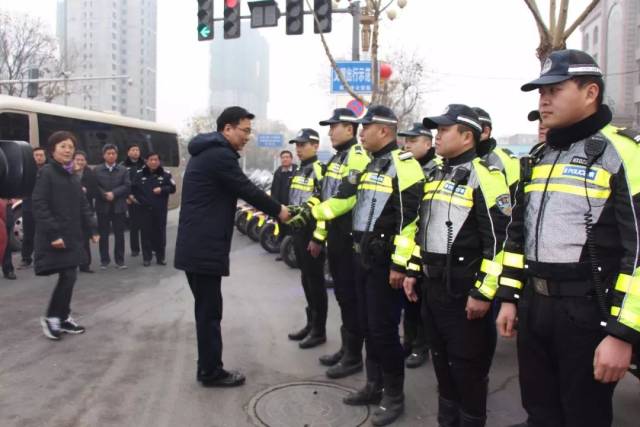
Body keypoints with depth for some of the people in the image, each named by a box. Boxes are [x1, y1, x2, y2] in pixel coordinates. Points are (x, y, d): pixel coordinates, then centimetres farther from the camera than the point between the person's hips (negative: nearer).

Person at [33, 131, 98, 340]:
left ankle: (63, 318, 22)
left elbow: (83, 205, 16)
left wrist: (93, 229, 6)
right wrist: (53, 234, -21)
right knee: (68, 276, -9)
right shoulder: (46, 172, -9)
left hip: (72, 234, 8)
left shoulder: (71, 176, 14)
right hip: (55, 236, -7)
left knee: (69, 277, 10)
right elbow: (39, 205, -16)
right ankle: (51, 317, 8)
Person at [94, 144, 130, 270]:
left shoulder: (123, 170, 8)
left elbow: (127, 186, -4)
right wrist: (105, 195, -18)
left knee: (119, 234, 3)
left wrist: (114, 193, -15)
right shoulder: (97, 170, 6)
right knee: (103, 235, 5)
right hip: (103, 206, 0)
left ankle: (120, 260, 11)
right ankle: (104, 260, 14)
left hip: (118, 207, 0)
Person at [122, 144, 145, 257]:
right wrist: (127, 196, -9)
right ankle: (135, 249, 12)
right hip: (130, 200, 0)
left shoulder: (144, 165, 7)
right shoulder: (123, 166, 4)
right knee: (133, 225, 4)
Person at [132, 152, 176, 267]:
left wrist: (162, 189, -14)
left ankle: (160, 257, 14)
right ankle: (146, 258, 10)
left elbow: (172, 188, 0)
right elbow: (134, 188, 10)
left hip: (160, 209, 0)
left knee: (160, 232, 4)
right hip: (145, 208, 0)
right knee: (146, 232, 2)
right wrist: (139, 199, -1)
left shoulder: (166, 174, 0)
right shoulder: (140, 174, 3)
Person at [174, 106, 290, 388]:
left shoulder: (207, 151, 18)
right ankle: (212, 372, 11)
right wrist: (277, 210, 1)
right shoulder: (220, 154, -15)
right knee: (209, 311, 0)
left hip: (195, 244, 10)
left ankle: (208, 368, 25)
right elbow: (247, 188, -12)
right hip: (204, 247, -10)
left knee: (206, 309, 16)